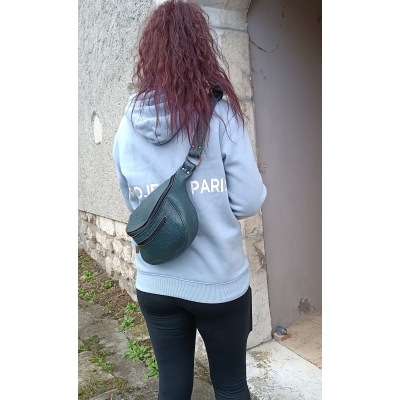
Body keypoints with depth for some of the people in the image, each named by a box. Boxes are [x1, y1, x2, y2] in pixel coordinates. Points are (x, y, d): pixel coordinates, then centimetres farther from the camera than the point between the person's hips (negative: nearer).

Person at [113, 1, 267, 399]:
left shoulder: (127, 124, -3)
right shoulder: (220, 113, -14)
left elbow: (131, 202, 7)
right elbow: (248, 203, -12)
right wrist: (254, 173, 8)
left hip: (155, 283, 3)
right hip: (219, 281, -3)